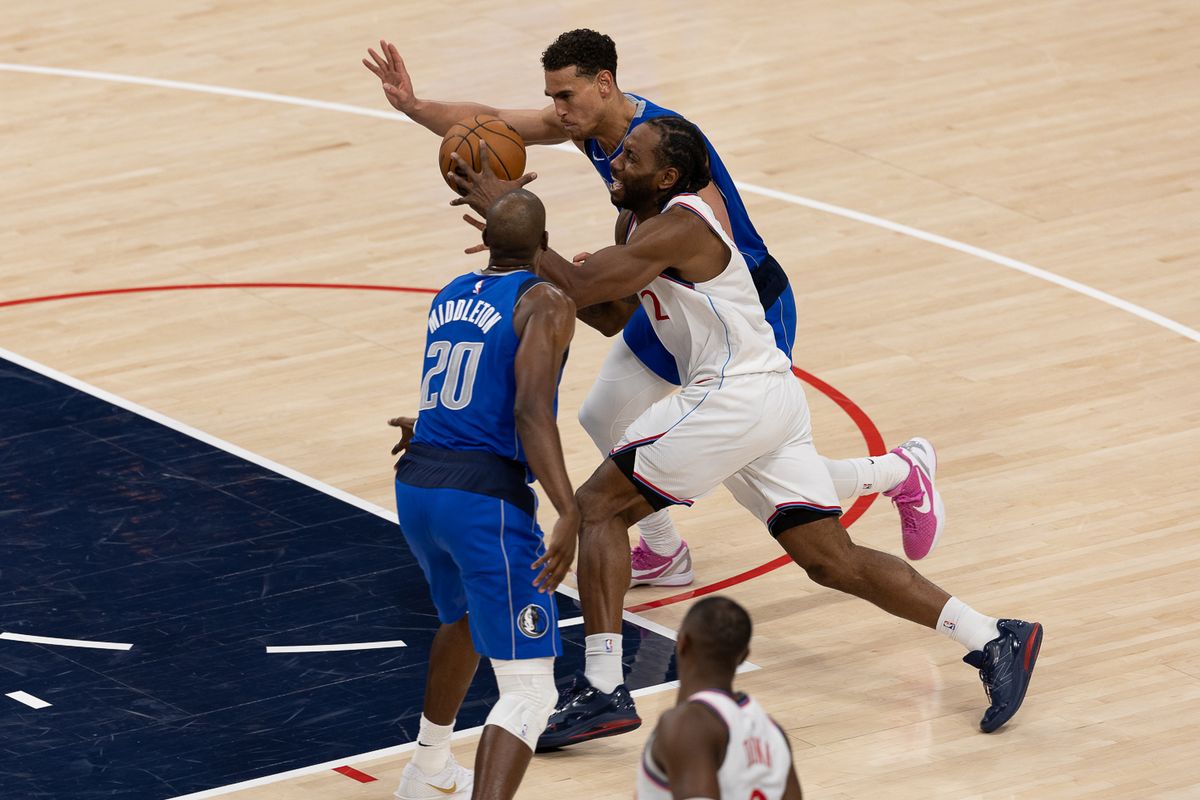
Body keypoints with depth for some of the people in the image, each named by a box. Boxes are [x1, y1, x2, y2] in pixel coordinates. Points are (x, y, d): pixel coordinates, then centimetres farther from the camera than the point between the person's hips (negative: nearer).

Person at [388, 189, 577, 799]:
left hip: (417, 489, 8)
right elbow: (531, 410, -21)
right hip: (486, 497, -8)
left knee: (465, 614, 38)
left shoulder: (450, 296, 15)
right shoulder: (546, 305, -7)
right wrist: (568, 513, -27)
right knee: (529, 687, -10)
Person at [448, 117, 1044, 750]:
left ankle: (601, 692, -11)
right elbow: (611, 313, 22)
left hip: (735, 395, -10)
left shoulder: (677, 229, -15)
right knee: (835, 561, 9)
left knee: (597, 506, -5)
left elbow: (578, 288, -22)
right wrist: (520, 242, 10)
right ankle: (994, 641, 7)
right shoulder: (647, 224, 16)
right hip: (771, 397, 10)